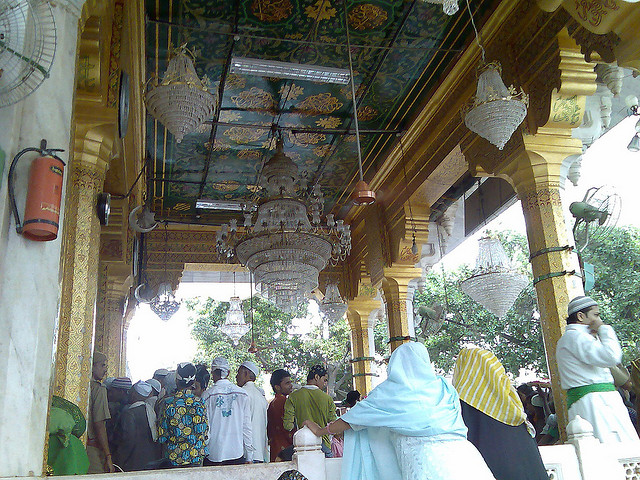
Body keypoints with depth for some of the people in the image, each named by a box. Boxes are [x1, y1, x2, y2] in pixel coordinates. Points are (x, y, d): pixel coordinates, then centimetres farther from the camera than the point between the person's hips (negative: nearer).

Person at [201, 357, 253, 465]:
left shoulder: (207, 395, -5)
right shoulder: (242, 394, 2)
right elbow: (247, 426, 5)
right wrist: (249, 457, 11)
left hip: (214, 454, -2)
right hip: (237, 453, 2)